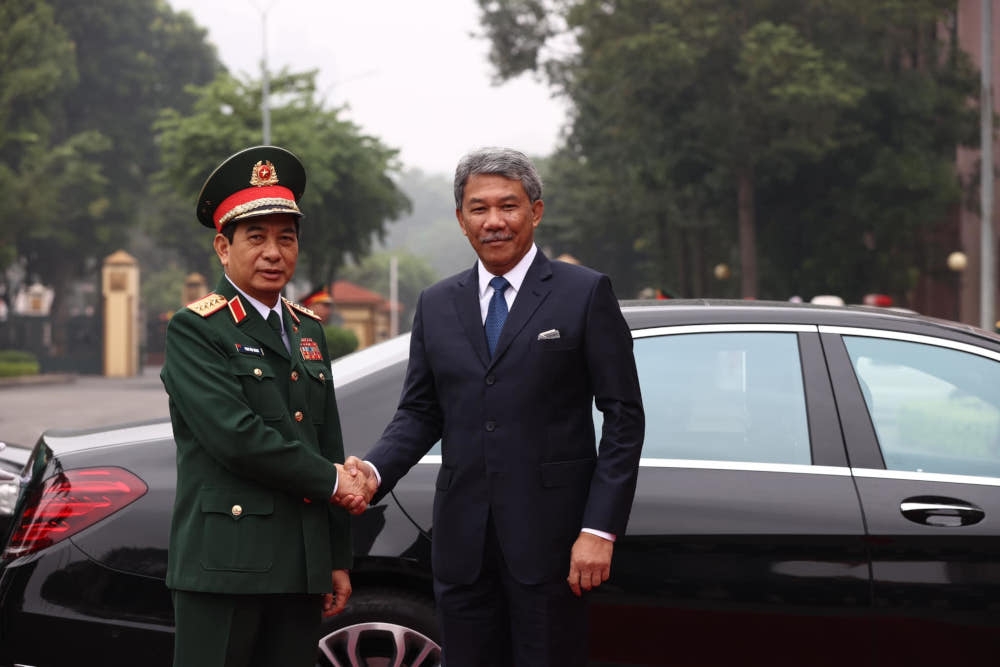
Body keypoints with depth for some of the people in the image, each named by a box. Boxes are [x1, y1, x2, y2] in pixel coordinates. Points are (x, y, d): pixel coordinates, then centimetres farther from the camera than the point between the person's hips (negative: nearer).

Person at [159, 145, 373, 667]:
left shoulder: (307, 331, 18)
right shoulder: (194, 330, -4)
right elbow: (235, 437, -17)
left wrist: (338, 560, 14)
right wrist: (332, 481, -7)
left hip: (302, 566, 6)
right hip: (224, 563, -6)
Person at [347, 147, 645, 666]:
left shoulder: (586, 293, -1)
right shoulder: (436, 305, 12)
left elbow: (623, 417, -3)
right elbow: (419, 413, 12)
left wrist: (600, 529, -11)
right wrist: (374, 469, -9)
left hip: (548, 536, -4)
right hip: (461, 540, 4)